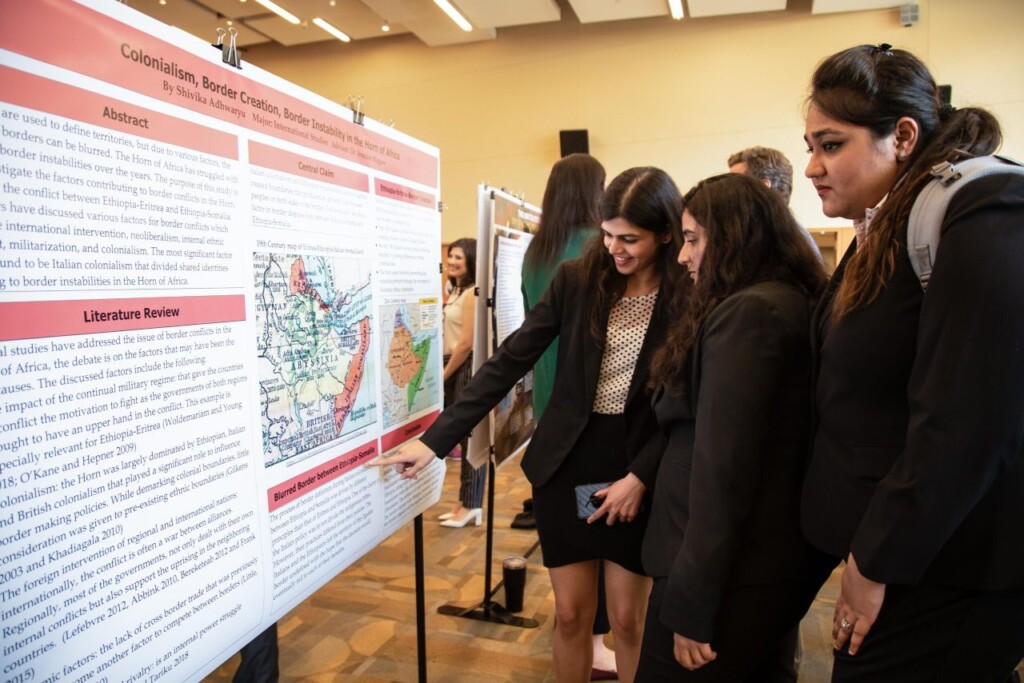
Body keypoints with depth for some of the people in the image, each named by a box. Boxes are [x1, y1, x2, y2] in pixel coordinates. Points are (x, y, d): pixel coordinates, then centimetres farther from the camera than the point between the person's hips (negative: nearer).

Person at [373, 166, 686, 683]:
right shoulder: (576, 279, -5)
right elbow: (508, 363, -7)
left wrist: (642, 476, -13)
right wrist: (435, 439, -12)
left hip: (634, 471, -1)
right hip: (565, 463, 1)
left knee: (627, 618, 13)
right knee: (570, 614, 12)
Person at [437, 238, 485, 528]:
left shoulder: (471, 294, -13)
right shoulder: (455, 292, 17)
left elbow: (466, 343, -18)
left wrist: (443, 375, -10)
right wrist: (442, 373, 8)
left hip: (467, 369, -10)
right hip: (453, 368, 10)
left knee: (470, 437, -2)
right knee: (460, 435, 13)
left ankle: (471, 506, 8)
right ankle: (465, 502, 23)